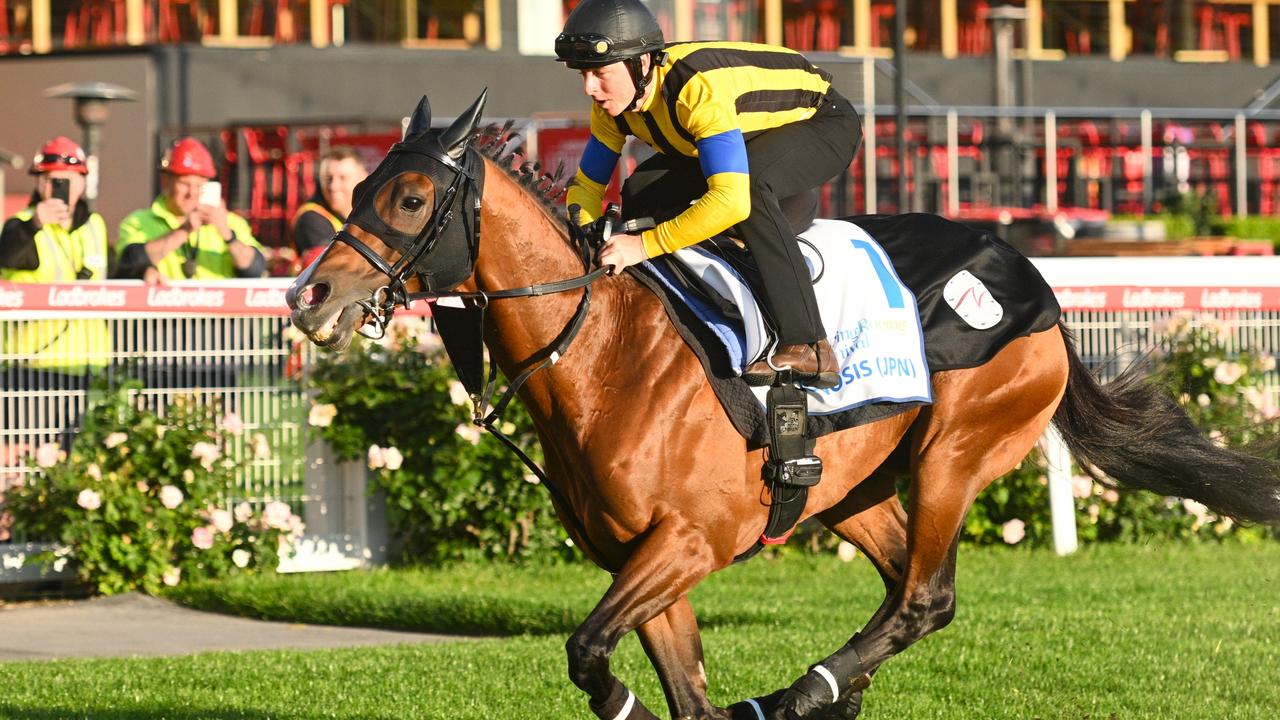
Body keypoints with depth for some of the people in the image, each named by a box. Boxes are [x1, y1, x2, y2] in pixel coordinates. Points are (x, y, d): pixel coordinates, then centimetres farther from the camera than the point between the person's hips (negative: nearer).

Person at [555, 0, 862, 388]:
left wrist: (645, 245, -47)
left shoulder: (698, 88, -39)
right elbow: (587, 186, 0)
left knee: (750, 182, -37)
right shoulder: (612, 107, -14)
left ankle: (809, 348, -38)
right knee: (642, 195, -7)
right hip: (758, 131, 8)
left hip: (824, 123, -8)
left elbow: (731, 201, -48)